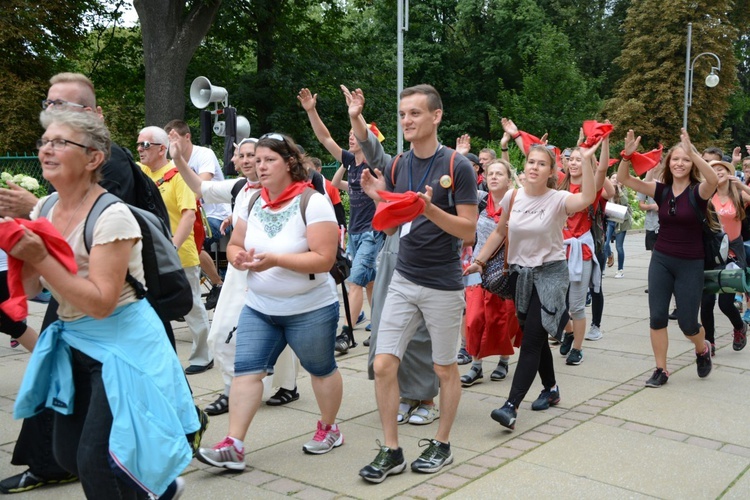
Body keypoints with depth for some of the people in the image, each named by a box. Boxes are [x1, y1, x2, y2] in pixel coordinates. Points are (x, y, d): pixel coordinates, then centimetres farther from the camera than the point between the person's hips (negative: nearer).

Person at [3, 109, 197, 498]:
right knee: (67, 455, 15)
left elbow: (100, 302, -25)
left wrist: (41, 258, -26)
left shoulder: (111, 217, -20)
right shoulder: (44, 209, 3)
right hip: (72, 345, 8)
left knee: (95, 462, -4)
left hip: (121, 346, -8)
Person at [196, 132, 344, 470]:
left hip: (310, 309, -5)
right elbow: (234, 244, 11)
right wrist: (239, 258, -14)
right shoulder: (253, 203, 3)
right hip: (259, 307, 5)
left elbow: (325, 259, -23)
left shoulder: (312, 202, -17)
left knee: (321, 368, 13)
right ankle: (234, 446, 0)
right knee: (245, 369, -4)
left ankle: (329, 429, 35)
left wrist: (275, 259, -30)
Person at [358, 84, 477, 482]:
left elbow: (469, 230, -11)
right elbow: (391, 227, 11)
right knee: (383, 365, 0)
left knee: (445, 369, 10)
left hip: (443, 285, -4)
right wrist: (379, 198, -8)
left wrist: (431, 210, -26)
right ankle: (391, 451, 14)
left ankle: (441, 445, 28)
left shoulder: (457, 166, -10)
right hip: (403, 280, 5)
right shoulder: (397, 166, 5)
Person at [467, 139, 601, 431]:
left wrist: (586, 161, -40)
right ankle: (551, 389, 35)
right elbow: (499, 232, 11)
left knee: (532, 340, -10)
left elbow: (587, 198, -34)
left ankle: (511, 406, -13)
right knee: (536, 337, 15)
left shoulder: (558, 199, -12)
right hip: (521, 273, 5)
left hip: (550, 273, -5)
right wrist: (479, 261, 7)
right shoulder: (512, 197, 0)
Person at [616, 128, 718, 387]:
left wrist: (692, 152, -44)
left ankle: (703, 349, 38)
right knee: (657, 317, -1)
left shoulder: (698, 191, -9)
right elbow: (623, 179, -8)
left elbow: (713, 179, -35)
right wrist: (628, 154, -25)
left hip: (690, 264, -3)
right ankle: (661, 370, 13)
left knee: (687, 323, 4)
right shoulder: (661, 190, 0)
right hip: (661, 261, 3)